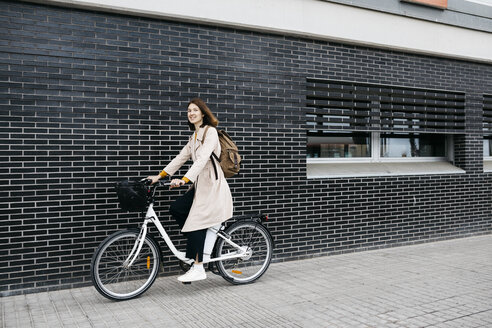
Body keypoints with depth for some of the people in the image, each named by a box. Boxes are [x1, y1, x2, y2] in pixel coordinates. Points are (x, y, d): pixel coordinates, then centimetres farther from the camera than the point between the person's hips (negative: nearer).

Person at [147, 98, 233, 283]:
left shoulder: (210, 132, -10)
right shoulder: (194, 136, 19)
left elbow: (202, 159, -23)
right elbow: (181, 157, 15)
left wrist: (185, 180, -34)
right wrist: (160, 175, 8)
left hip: (212, 185, -8)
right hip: (200, 185, 8)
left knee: (196, 221, -11)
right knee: (176, 209, -5)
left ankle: (198, 268, -3)